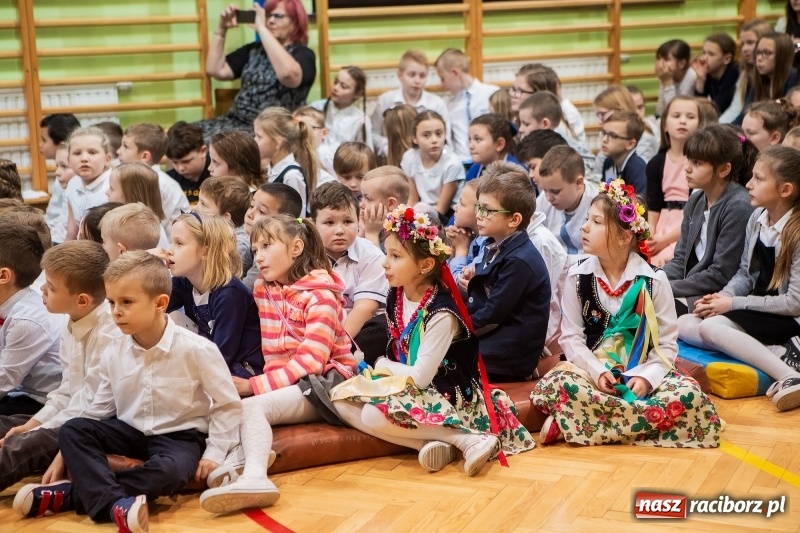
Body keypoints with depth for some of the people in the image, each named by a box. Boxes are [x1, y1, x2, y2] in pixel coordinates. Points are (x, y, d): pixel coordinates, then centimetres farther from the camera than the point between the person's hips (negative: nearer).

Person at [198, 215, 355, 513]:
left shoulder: (320, 296, -10)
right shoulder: (263, 289, 13)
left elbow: (310, 361, -20)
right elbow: (270, 352, 14)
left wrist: (255, 386, -23)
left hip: (324, 382, -7)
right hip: (285, 382, 7)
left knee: (251, 406, -30)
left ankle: (254, 476, -50)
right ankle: (236, 459, -40)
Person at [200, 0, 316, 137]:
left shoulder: (303, 54, -1)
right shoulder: (253, 49, 18)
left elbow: (287, 74, -25)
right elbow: (215, 70, 13)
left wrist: (261, 28, -20)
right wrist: (221, 29, 6)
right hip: (237, 121, 6)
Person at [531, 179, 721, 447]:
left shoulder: (654, 280, -2)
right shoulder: (577, 277, 2)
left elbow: (666, 343, -1)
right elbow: (571, 337, 1)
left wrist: (647, 376, -19)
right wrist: (596, 372, -16)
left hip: (641, 374, 1)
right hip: (592, 369, -1)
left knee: (689, 395, -30)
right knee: (556, 384, -34)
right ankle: (643, 421, -26)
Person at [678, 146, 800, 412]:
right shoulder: (757, 218, 4)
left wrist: (733, 303, -17)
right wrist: (723, 296, -8)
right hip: (756, 310, 8)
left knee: (710, 327, -29)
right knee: (684, 324, -10)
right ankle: (766, 351, -23)